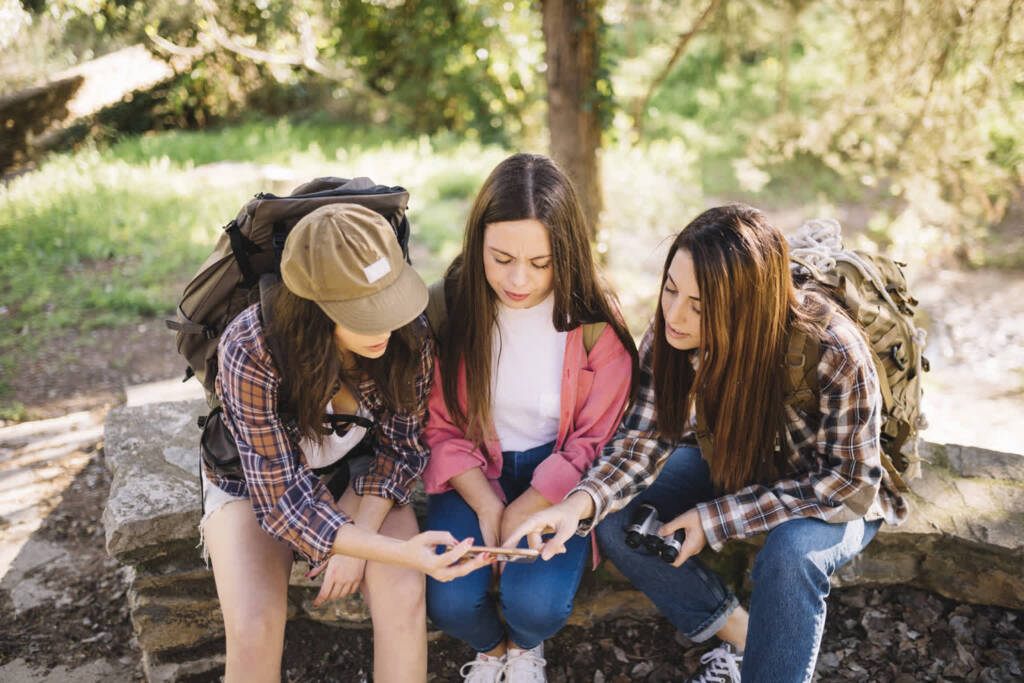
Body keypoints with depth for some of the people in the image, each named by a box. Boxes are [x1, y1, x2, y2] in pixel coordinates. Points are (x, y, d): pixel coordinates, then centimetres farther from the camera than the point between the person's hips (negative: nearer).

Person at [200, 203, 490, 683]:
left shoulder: (408, 335, -23)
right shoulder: (249, 351, -33)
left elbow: (399, 446, -8)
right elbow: (283, 497, -31)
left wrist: (359, 538, -21)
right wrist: (400, 552, -42)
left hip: (356, 472, 2)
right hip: (255, 481, -2)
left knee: (404, 597, -23)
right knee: (254, 629, -25)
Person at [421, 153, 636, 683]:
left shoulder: (594, 322, -14)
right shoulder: (450, 306, -12)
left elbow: (596, 440, -6)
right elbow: (439, 426, -3)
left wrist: (523, 511, -15)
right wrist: (487, 507, -14)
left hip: (556, 474, -1)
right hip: (473, 473, 1)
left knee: (535, 603, -23)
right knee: (448, 600, -20)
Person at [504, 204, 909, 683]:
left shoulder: (833, 352, -34)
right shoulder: (672, 332, -21)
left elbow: (848, 482, -24)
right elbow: (646, 437, -16)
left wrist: (716, 518, -28)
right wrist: (580, 503, -37)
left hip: (838, 496, -4)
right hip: (734, 469, 5)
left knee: (790, 554, -37)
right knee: (613, 515, -14)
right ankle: (742, 640, 2)